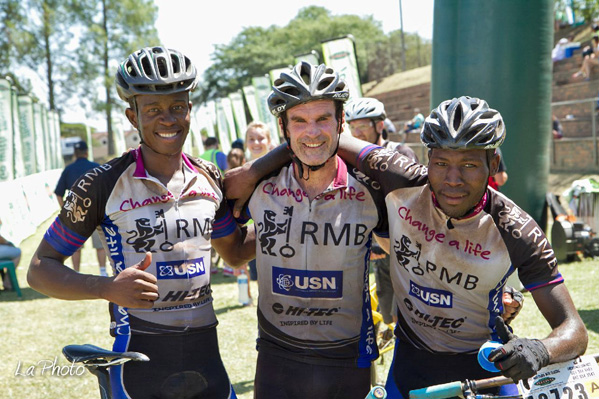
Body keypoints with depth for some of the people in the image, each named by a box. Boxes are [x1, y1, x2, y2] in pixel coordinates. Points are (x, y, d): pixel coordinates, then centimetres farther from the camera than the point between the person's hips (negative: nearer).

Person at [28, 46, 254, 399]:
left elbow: (235, 252, 17)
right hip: (140, 365, -4)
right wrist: (109, 288, -24)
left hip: (206, 357, 4)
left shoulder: (209, 178, 4)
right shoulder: (104, 185, -10)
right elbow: (41, 269, -6)